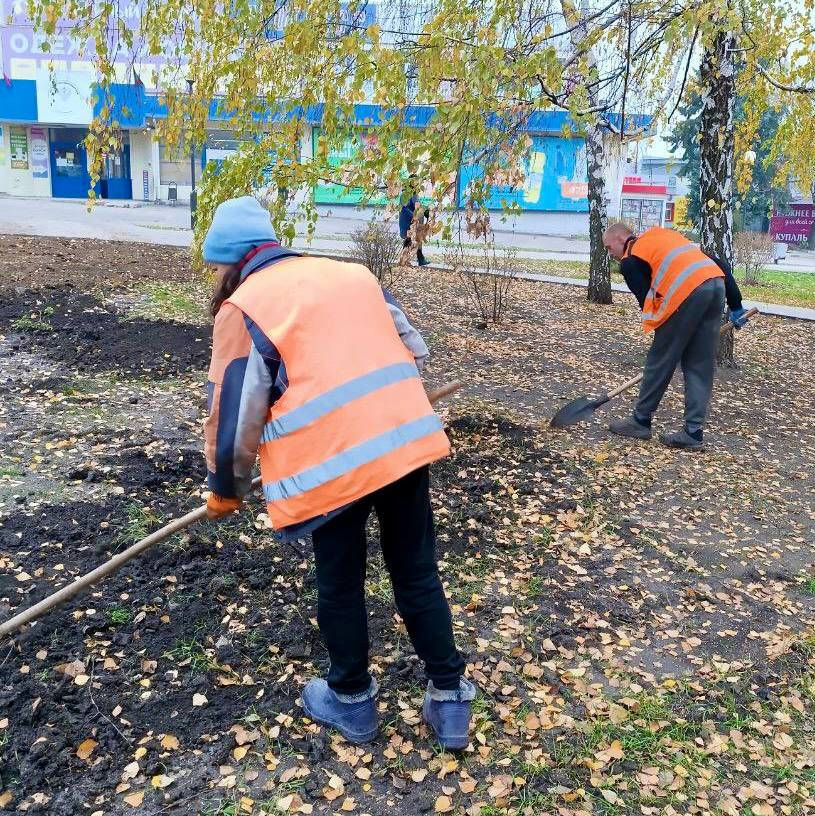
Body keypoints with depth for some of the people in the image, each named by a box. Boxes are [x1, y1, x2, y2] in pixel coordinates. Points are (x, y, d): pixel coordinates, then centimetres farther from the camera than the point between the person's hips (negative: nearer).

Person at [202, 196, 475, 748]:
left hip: (334, 461, -5)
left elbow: (236, 417, 0)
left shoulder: (242, 307, 1)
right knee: (418, 575, 17)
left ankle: (351, 701, 34)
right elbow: (415, 352, 20)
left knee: (340, 584, 15)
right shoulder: (352, 273, 18)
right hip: (408, 439, 5)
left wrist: (226, 489, 16)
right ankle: (450, 700, 27)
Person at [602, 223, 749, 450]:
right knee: (700, 365, 12)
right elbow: (719, 263, 25)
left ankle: (641, 421, 19)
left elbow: (646, 300, 5)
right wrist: (736, 305, 24)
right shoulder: (660, 235, 31)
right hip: (717, 284, 7)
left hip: (687, 291, -7)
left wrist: (664, 335, 16)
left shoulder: (630, 261, 10)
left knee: (660, 360, 7)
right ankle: (693, 432, 14)